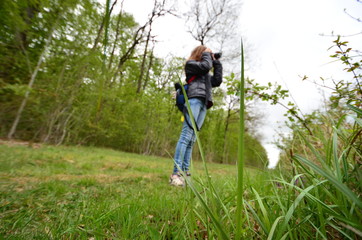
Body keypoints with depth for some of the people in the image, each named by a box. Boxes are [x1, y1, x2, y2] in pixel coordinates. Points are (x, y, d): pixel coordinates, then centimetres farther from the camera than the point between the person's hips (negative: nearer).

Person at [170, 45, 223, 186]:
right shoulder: (190, 64, 15)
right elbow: (206, 65, -2)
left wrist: (216, 62, 30)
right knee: (186, 135, -18)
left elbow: (217, 81, 25)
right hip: (194, 100, -7)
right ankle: (175, 173, -20)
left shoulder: (205, 74, 36)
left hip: (203, 104, 7)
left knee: (192, 139, -3)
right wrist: (207, 54, 18)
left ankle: (184, 172, -4)